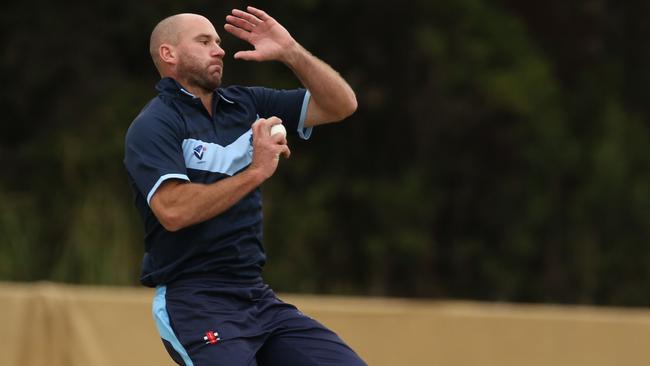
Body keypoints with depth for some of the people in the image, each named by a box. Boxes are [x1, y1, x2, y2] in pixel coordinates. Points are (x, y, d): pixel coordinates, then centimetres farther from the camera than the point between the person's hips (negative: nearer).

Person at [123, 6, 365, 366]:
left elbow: (341, 105, 12)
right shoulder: (152, 126, -6)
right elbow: (173, 210, -22)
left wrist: (290, 52, 0)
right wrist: (255, 172, -17)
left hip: (259, 297, 7)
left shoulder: (245, 104, 14)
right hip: (195, 304, -7)